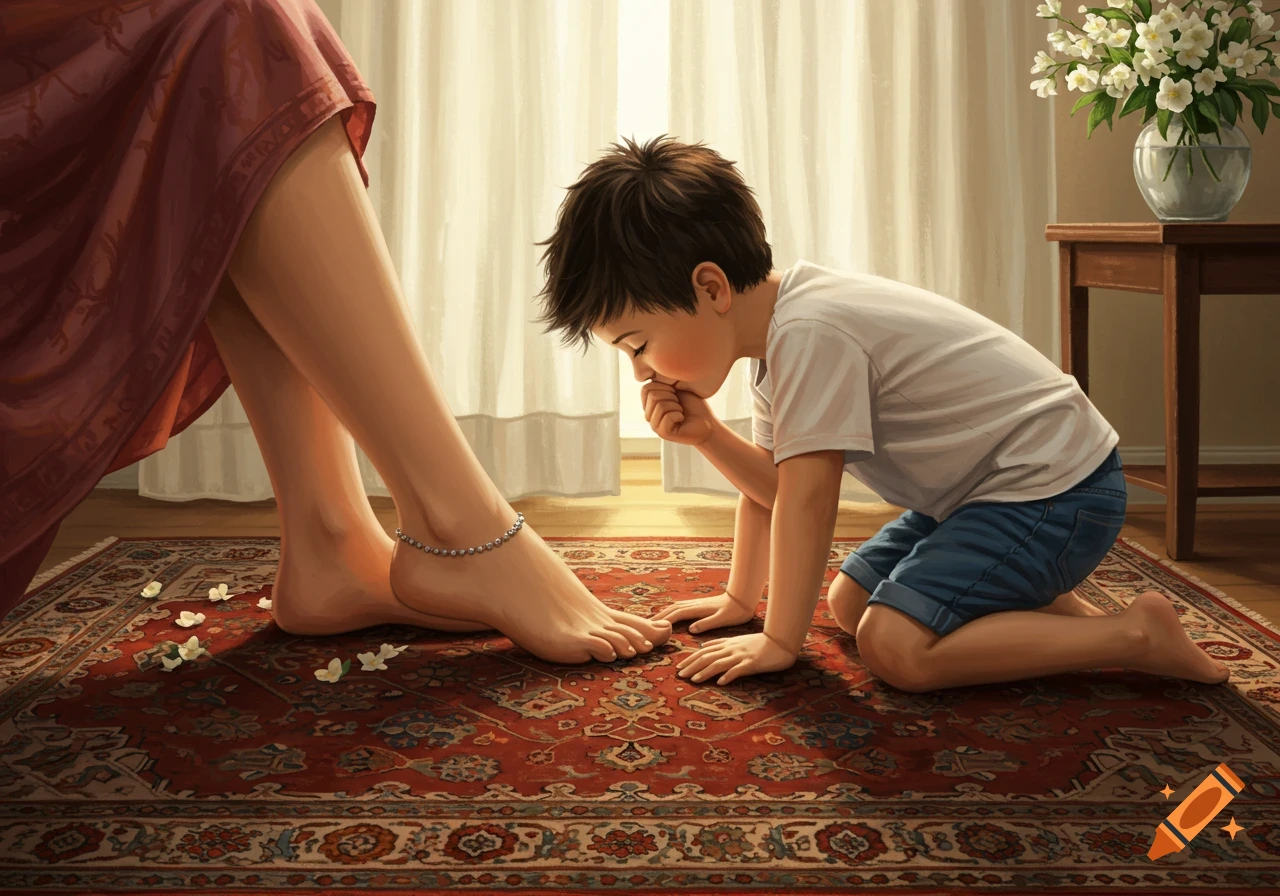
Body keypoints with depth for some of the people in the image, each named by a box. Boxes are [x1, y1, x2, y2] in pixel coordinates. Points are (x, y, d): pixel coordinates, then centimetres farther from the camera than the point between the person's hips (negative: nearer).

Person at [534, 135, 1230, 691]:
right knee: (849, 601, 15)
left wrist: (779, 642, -17)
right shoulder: (778, 326, 5)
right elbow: (776, 482, 12)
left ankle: (1135, 635, -14)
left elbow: (807, 500, -24)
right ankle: (1048, 604, 18)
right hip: (984, 490, 10)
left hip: (1054, 487, -10)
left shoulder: (809, 331, -26)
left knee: (896, 646, -23)